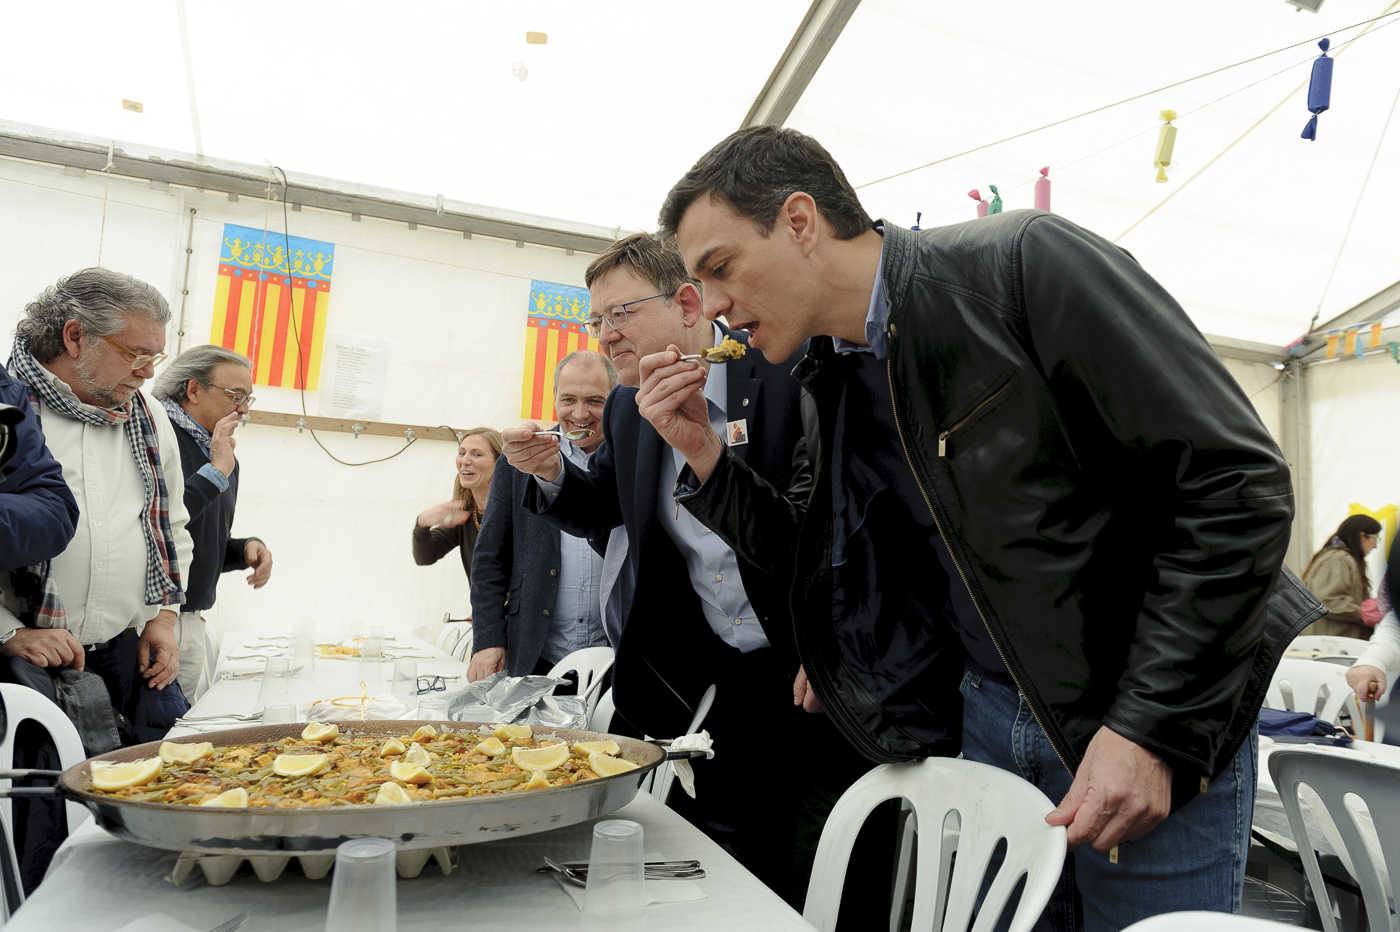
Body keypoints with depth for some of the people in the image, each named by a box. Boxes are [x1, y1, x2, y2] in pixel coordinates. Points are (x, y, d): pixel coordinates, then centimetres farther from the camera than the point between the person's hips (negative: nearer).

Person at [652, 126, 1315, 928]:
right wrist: (704, 455, -1)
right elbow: (830, 555, 12)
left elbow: (1239, 484, -19)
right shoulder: (831, 379, 3)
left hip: (1148, 720, -5)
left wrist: (1151, 729, -21)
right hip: (984, 713, 6)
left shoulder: (1029, 262, -18)